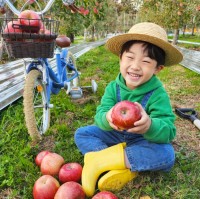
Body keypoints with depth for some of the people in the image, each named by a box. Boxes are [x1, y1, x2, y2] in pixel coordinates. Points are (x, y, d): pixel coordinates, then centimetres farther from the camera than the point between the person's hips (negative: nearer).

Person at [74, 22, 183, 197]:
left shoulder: (158, 94, -23)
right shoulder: (113, 87, -14)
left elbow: (168, 131, -31)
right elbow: (100, 114, -24)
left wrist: (150, 126, -55)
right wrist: (107, 119, -50)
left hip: (143, 141, -2)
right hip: (115, 136, 3)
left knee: (167, 154, -32)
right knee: (81, 134, -11)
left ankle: (102, 159, -27)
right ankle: (121, 169, -26)